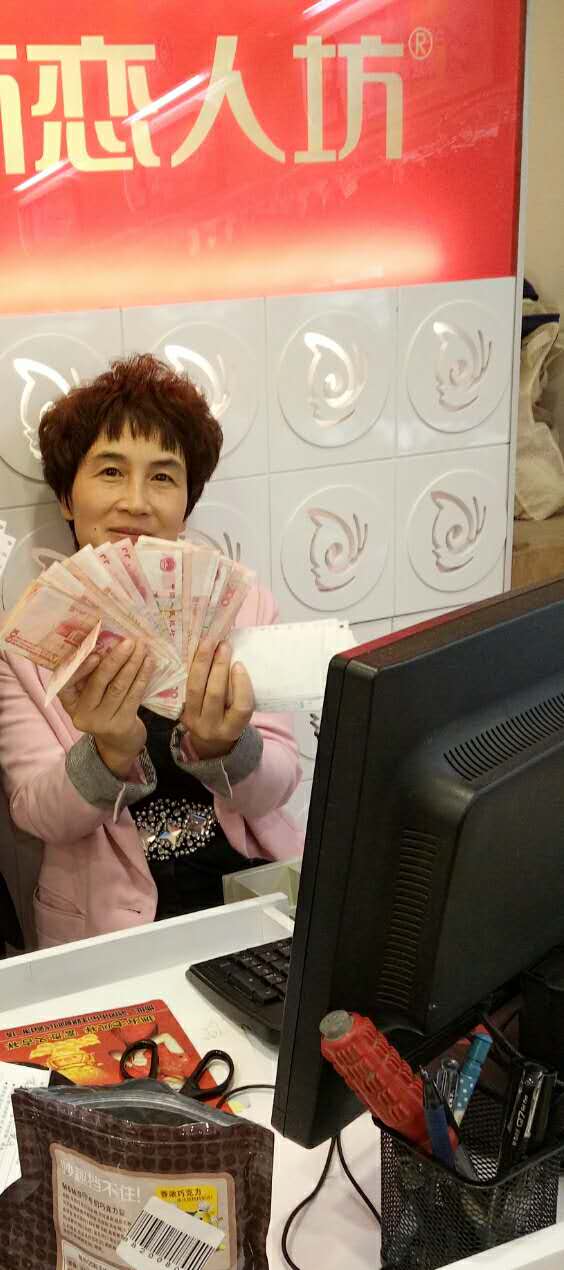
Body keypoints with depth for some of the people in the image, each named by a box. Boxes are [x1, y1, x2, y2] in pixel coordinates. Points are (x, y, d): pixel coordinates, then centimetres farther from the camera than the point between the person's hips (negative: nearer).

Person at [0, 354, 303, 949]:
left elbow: (274, 788, -2)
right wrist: (113, 754, -25)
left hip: (261, 889, 2)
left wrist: (221, 746, -24)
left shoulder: (243, 603, 2)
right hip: (110, 918, -1)